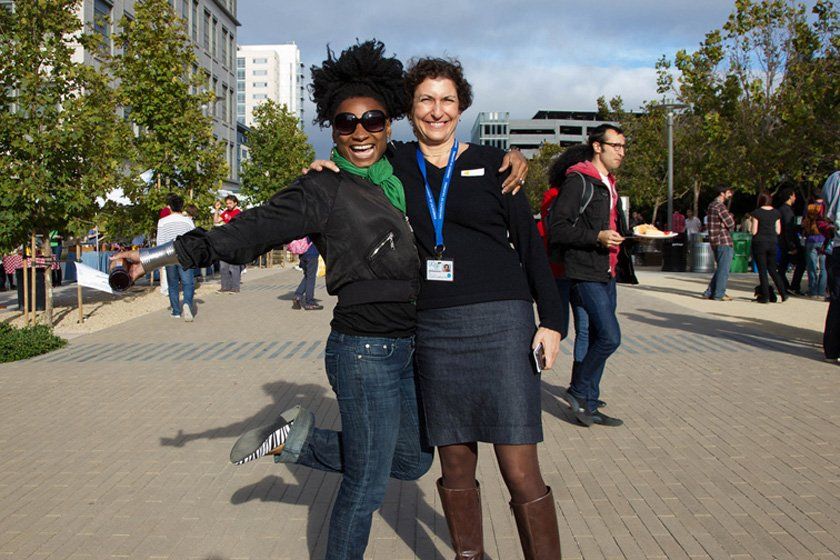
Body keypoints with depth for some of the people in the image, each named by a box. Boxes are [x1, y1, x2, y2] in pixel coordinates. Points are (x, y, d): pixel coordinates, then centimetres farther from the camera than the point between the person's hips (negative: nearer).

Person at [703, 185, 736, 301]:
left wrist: (729, 216, 10)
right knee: (723, 269, -3)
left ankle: (709, 292, 15)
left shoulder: (711, 205, 16)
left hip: (715, 241, 10)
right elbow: (731, 224, -16)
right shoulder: (720, 206, -15)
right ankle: (719, 294, 1)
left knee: (720, 268, 16)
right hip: (724, 241, -10)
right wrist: (731, 216, 5)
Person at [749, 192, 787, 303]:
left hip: (759, 243, -4)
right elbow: (778, 231, 6)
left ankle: (765, 296, 1)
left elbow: (754, 231, -10)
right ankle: (783, 293, 8)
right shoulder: (776, 213, 5)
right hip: (773, 242, 4)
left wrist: (751, 223, 8)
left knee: (762, 270, 1)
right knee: (772, 269, 15)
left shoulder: (756, 213, -8)